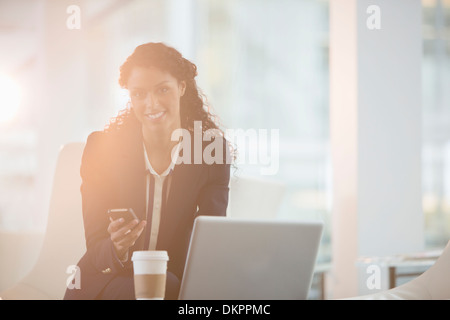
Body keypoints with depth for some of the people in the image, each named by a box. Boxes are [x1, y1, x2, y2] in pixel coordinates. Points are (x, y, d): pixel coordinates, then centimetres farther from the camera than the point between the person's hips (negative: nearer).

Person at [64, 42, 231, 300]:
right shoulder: (101, 149, -7)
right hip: (109, 281, -1)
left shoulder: (214, 150, -4)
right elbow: (96, 247, -8)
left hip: (175, 281, 1)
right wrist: (117, 248, -33)